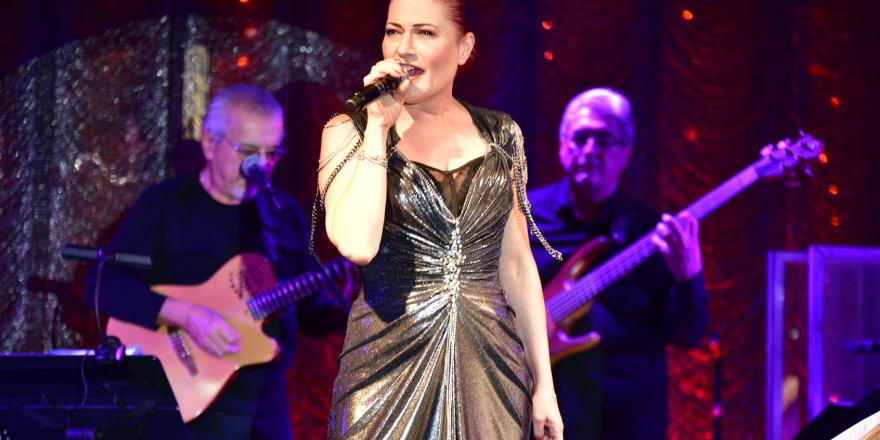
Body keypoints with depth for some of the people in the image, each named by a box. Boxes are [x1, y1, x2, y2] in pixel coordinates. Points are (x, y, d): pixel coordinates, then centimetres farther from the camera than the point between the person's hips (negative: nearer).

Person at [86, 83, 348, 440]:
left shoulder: (285, 214, 11)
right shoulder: (165, 205, -4)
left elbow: (311, 311, 13)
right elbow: (105, 286, -13)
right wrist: (184, 314, -25)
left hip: (268, 406, 5)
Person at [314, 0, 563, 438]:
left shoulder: (498, 134, 7)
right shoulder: (350, 131, -2)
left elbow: (515, 265, 11)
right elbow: (357, 245, -19)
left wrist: (543, 384, 9)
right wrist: (378, 127, -15)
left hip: (491, 367, 3)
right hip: (390, 365, -3)